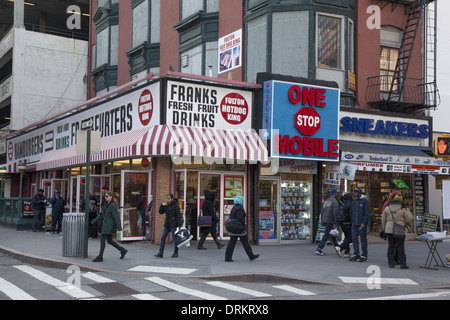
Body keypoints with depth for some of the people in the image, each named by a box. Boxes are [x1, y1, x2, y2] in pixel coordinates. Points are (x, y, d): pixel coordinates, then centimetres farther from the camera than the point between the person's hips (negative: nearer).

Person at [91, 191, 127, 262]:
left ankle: (100, 257, 0)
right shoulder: (108, 205, 14)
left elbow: (116, 216, -20)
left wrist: (119, 227, -23)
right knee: (110, 241, 14)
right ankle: (123, 250, 20)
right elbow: (103, 214, 21)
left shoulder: (112, 205, -15)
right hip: (107, 225, 10)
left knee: (102, 240, -6)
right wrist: (94, 221, 20)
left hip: (109, 225, -10)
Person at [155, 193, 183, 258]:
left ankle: (175, 253, 13)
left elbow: (178, 215, -13)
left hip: (174, 224, -6)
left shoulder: (175, 205, -10)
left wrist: (179, 225, -18)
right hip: (167, 224, 7)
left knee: (175, 238, 1)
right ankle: (160, 253, 2)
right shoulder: (166, 205, 10)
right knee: (162, 238, 0)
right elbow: (161, 212, 9)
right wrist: (162, 205, -8)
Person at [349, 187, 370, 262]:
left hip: (362, 224, -6)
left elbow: (366, 213, -10)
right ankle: (356, 254, 9)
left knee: (363, 239, 0)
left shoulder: (365, 200, -7)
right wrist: (352, 221, 13)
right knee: (354, 238, 3)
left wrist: (364, 223, -15)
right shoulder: (355, 200, 13)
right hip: (354, 224, 6)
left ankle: (364, 256, 6)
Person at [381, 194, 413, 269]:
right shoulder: (403, 209, -8)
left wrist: (383, 229, 22)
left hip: (389, 230, 3)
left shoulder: (387, 208, 4)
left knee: (391, 246, 10)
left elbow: (383, 220, 11)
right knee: (400, 247, 1)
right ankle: (402, 264, -1)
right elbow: (410, 219, -5)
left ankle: (391, 263, 11)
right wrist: (410, 225, 17)